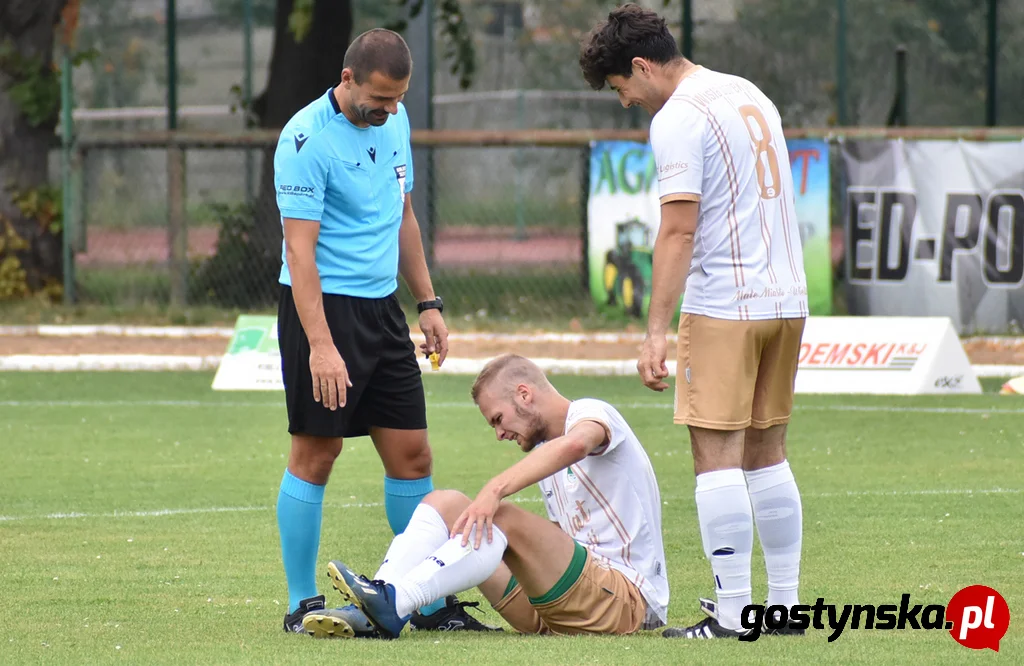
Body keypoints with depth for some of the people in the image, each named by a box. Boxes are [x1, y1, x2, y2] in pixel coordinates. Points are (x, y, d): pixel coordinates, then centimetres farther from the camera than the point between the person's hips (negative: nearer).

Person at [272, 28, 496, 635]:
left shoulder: (394, 123, 8)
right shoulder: (307, 139, -16)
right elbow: (300, 249, -19)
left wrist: (428, 302, 18)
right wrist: (320, 345, -26)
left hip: (382, 308, 7)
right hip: (324, 308, -7)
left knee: (412, 454, 6)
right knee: (316, 453, -4)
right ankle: (303, 604, 4)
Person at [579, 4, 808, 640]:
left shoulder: (678, 119, -11)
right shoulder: (751, 96, 16)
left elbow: (679, 231, -18)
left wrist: (657, 330, -19)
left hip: (723, 307, -8)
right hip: (787, 300, 8)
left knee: (717, 454, -6)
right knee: (765, 453, 14)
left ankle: (732, 613, -10)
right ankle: (785, 604, 14)